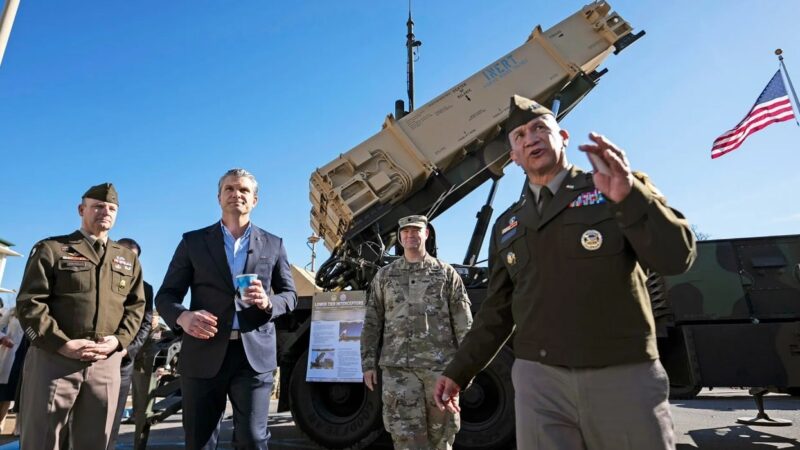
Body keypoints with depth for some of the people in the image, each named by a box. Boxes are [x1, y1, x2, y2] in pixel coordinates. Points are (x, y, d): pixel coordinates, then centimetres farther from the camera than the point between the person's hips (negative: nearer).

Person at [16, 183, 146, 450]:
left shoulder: (128, 259, 15)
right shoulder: (51, 249, 5)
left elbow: (136, 306, 11)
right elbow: (29, 303, -4)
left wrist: (118, 340, -6)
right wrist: (63, 344, -14)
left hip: (106, 363, 3)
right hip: (53, 358, -2)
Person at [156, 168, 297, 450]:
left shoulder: (273, 245, 10)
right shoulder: (193, 241, 9)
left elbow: (289, 295, 11)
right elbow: (165, 295, 7)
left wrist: (268, 302, -11)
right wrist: (183, 316, -15)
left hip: (254, 354, 0)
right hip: (204, 354, 1)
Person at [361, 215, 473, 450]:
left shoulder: (446, 273, 8)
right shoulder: (384, 276, 12)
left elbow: (463, 322, 4)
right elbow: (372, 322, 11)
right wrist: (368, 363, 6)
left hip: (440, 365, 0)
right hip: (398, 367, 1)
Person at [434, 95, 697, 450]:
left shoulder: (624, 189, 3)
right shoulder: (506, 226, 12)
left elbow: (675, 257, -10)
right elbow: (497, 313, 14)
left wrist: (629, 196, -24)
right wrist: (458, 372, 13)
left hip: (625, 376, -2)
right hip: (539, 381, 2)